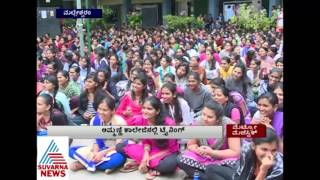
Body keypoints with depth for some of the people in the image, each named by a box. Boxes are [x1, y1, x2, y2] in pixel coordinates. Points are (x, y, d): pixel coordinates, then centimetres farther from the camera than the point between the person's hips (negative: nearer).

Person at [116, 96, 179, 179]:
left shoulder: (169, 123, -26)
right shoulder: (139, 120, -14)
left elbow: (170, 148, -17)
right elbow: (146, 141, -2)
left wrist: (150, 159, -21)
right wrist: (146, 154, -23)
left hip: (167, 152, -4)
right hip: (150, 150, 4)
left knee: (170, 164, -41)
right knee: (120, 146, -13)